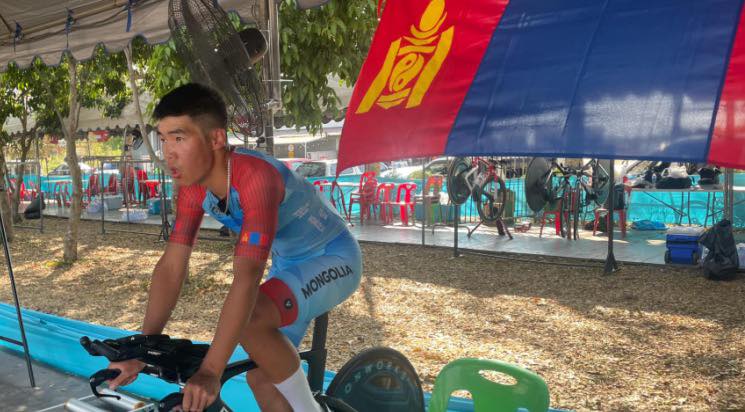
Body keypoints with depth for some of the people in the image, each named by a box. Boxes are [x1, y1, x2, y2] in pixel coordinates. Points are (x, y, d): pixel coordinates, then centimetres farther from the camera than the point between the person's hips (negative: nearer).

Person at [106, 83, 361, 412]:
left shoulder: (255, 176, -35)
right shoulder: (193, 187, -10)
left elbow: (246, 277, -41)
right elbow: (171, 267, -9)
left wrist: (210, 372, -43)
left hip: (333, 258, -8)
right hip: (288, 262, 8)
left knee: (249, 319, -31)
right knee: (260, 376, 6)